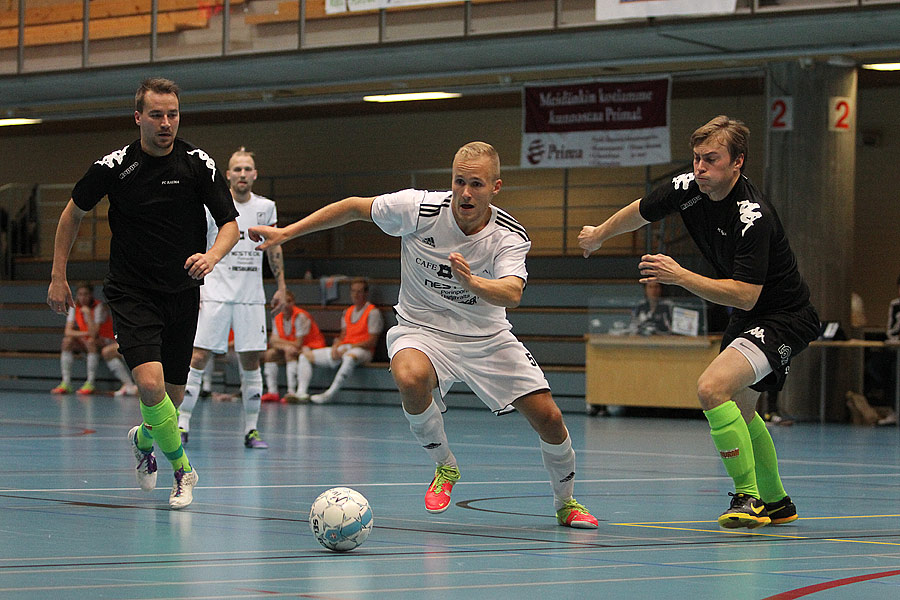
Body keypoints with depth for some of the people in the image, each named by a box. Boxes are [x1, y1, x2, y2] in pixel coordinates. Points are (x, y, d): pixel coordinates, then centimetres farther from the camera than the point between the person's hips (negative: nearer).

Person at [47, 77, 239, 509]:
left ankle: (143, 440, 44)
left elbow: (230, 223, -5)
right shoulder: (113, 166, -8)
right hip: (131, 293, -2)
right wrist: (58, 276, 6)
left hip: (182, 292, 2)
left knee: (172, 395, 9)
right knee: (150, 383, -22)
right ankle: (182, 469, -1)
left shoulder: (198, 164, -7)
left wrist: (211, 256, -27)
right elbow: (74, 213, 8)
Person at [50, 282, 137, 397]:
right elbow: (68, 331, -11)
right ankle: (65, 383, -20)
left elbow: (93, 334, -28)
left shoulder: (99, 307, -19)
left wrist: (88, 313, -35)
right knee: (67, 341, -17)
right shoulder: (75, 307, -3)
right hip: (88, 345, 6)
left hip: (105, 341, -6)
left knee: (91, 342, -35)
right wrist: (87, 333, -25)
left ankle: (90, 383, -35)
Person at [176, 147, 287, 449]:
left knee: (250, 362, 4)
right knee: (198, 357, -8)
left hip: (251, 297, 3)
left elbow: (273, 247, 18)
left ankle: (251, 429, 10)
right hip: (216, 294, -3)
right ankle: (182, 424, -2)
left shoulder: (266, 207, 6)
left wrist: (281, 285, 15)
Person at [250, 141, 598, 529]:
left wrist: (472, 282, -55)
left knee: (548, 417, -8)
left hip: (487, 337, 1)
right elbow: (353, 208, -4)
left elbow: (512, 294, -34)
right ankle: (444, 467, -8)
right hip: (422, 329, -1)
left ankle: (566, 503, 23)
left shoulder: (510, 237, -17)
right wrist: (285, 233, -4)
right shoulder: (419, 209, -18)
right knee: (410, 380, -37)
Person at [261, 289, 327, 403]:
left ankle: (291, 392, -42)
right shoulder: (277, 319, 3)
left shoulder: (300, 316, -19)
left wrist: (279, 342, -15)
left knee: (290, 353, -34)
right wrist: (286, 345, -27)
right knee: (269, 354, -9)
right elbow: (274, 342, -6)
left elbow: (298, 344, -22)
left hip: (312, 348, -8)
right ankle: (272, 392, -16)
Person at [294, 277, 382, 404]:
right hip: (342, 350, 8)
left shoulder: (373, 312, -4)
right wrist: (335, 347, -4)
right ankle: (301, 392, -20)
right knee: (305, 355, -1)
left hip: (362, 350, -8)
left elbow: (372, 342, -10)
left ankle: (329, 394, -49)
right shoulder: (347, 312, 18)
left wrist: (348, 348, -15)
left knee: (350, 357, -45)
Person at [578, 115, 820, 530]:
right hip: (747, 318, 10)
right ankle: (775, 502, 42)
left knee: (712, 387, -27)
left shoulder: (753, 217, -30)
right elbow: (639, 212, 13)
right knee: (738, 409, 23)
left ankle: (748, 498, -19)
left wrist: (680, 276, -35)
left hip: (786, 317, -9)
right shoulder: (688, 189, -8)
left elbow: (745, 295, -33)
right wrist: (598, 236, 28)